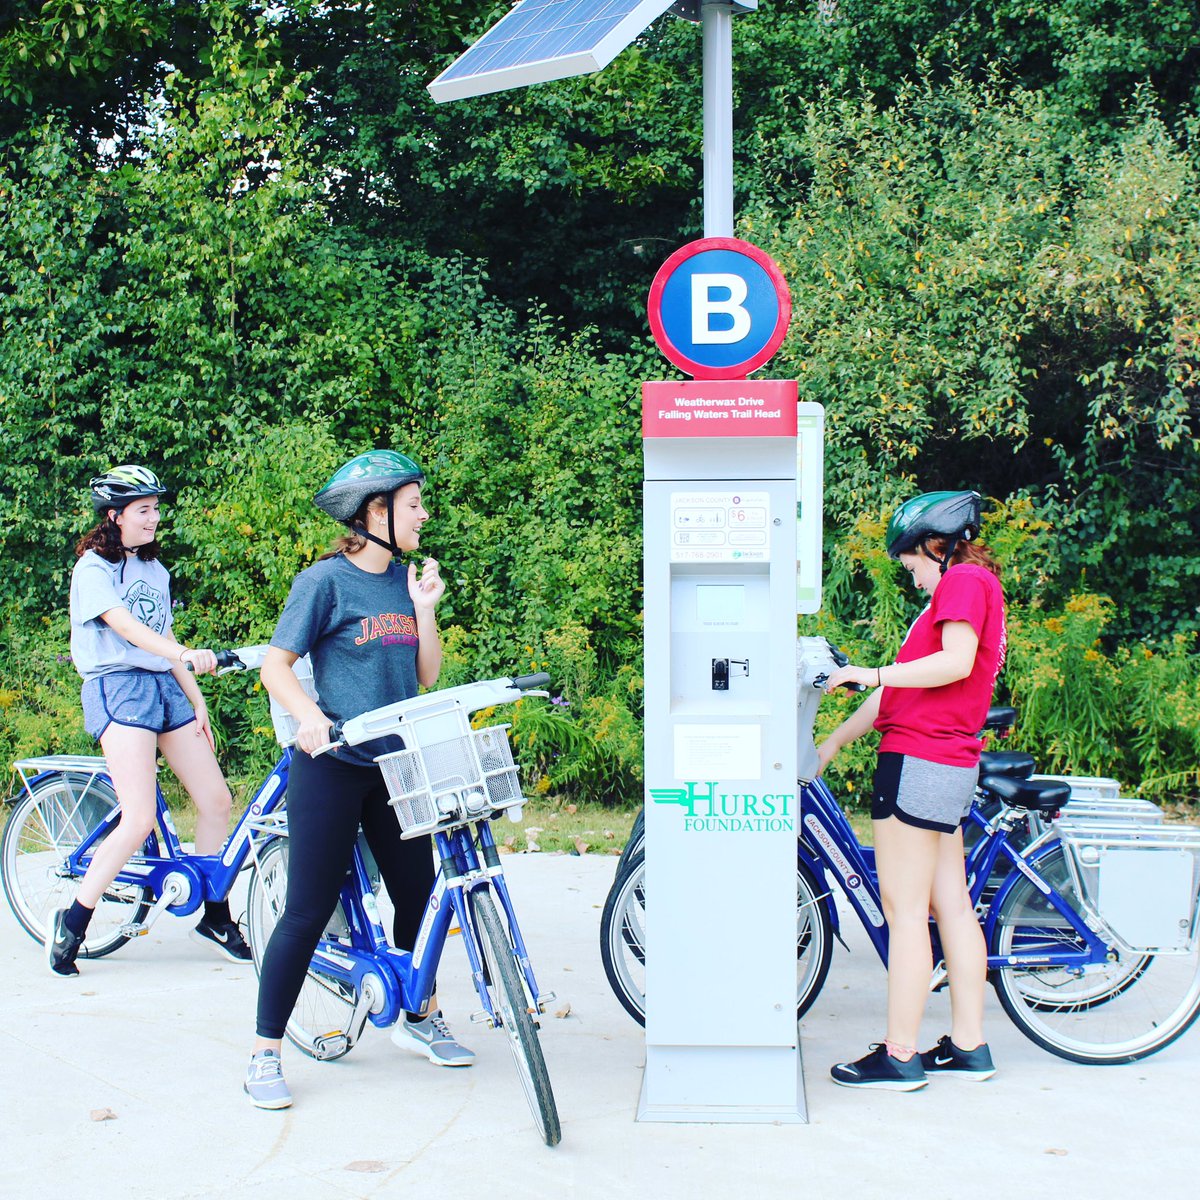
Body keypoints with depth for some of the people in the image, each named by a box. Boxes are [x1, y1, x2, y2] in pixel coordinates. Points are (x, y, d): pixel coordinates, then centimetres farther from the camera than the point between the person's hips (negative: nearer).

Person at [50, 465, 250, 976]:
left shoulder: (155, 570, 18)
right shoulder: (93, 567, -4)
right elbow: (125, 626, -20)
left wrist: (197, 703, 11)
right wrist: (186, 656, -35)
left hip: (166, 687, 7)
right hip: (118, 689, -7)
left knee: (216, 800, 1)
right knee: (139, 820, -17)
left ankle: (215, 918, 15)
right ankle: (71, 924, -3)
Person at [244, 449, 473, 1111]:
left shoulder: (405, 581, 10)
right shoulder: (327, 580, -8)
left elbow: (426, 675, 10)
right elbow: (276, 665, -9)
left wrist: (425, 608, -3)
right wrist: (309, 715, -25)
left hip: (394, 765, 6)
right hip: (332, 765, -6)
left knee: (418, 894, 13)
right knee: (308, 912, -5)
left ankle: (419, 1018, 34)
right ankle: (265, 1055, 4)